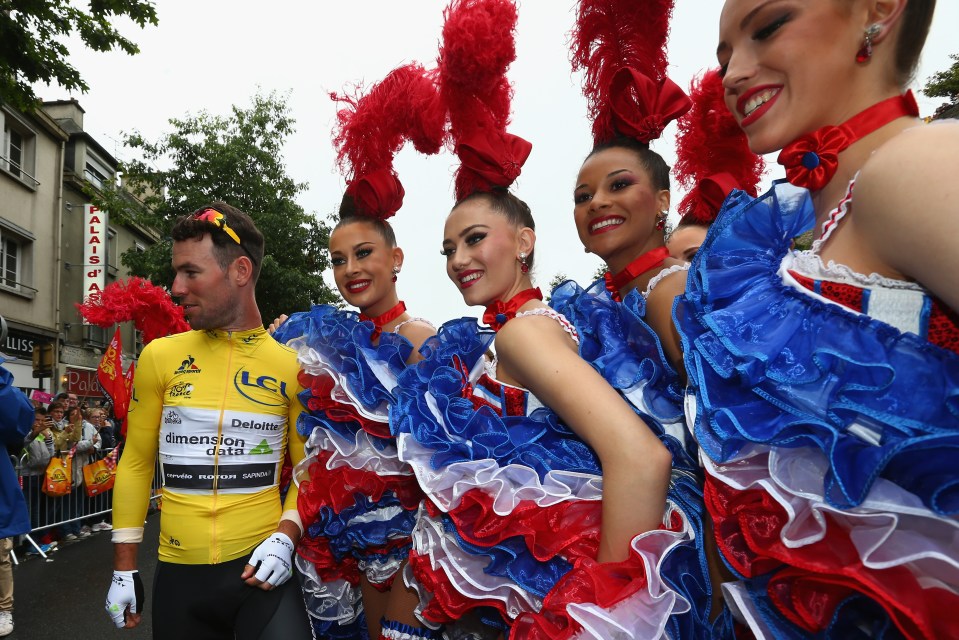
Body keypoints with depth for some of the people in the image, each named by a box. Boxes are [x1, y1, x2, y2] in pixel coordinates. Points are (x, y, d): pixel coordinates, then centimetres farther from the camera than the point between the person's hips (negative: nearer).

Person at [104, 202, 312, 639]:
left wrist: (286, 536, -12)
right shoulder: (160, 356, -1)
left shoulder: (291, 365, -4)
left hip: (260, 565, -1)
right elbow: (136, 463, 5)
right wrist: (124, 569, 5)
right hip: (178, 573, 2)